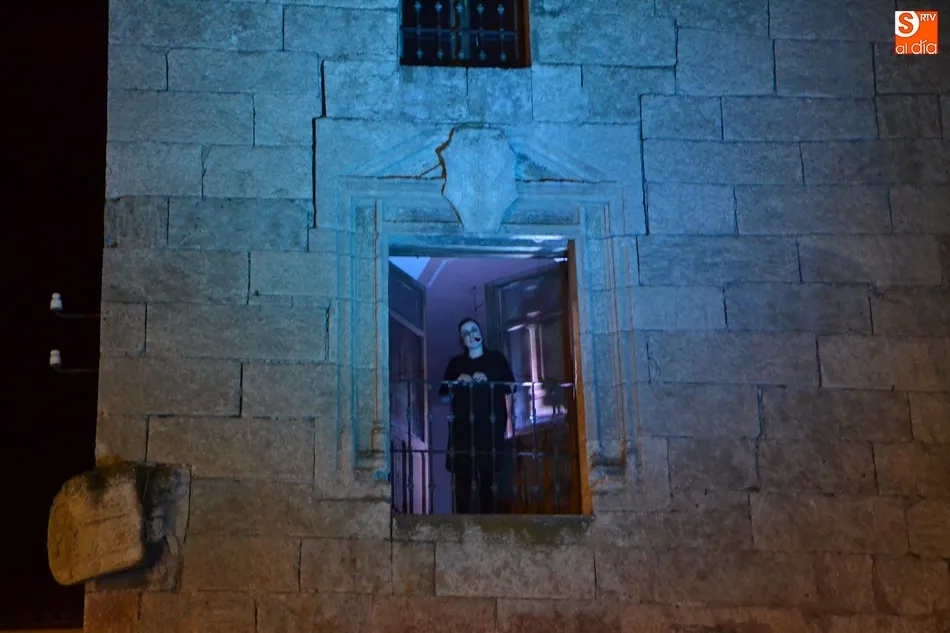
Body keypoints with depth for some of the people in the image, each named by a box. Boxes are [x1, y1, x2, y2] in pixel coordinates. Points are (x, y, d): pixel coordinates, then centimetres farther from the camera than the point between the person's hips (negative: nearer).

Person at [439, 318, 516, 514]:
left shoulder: (497, 358, 11)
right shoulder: (455, 363, 13)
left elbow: (511, 387, 4)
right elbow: (444, 397, 10)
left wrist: (487, 381, -9)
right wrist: (458, 383, -7)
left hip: (490, 427, -1)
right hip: (462, 428, 1)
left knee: (489, 476, -3)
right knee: (462, 477, -4)